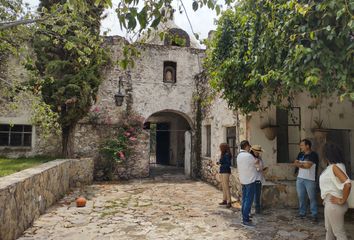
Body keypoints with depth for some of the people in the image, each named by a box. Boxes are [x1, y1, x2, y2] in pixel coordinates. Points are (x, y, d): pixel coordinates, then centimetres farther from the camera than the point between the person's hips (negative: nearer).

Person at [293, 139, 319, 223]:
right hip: (300, 178, 6)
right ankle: (302, 213, 19)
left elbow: (308, 165, -19)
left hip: (310, 180, -6)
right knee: (301, 197, 10)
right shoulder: (300, 154, 13)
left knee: (312, 197, -1)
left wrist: (300, 164, -6)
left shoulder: (313, 155, -9)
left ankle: (314, 215, 6)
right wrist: (304, 164, -10)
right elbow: (295, 163, 5)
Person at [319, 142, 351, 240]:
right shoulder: (331, 166, 7)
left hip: (334, 205, -9)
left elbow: (347, 184, -33)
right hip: (329, 203, 9)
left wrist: (342, 201, -22)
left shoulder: (335, 167, -21)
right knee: (329, 228, 22)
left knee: (339, 232, 4)